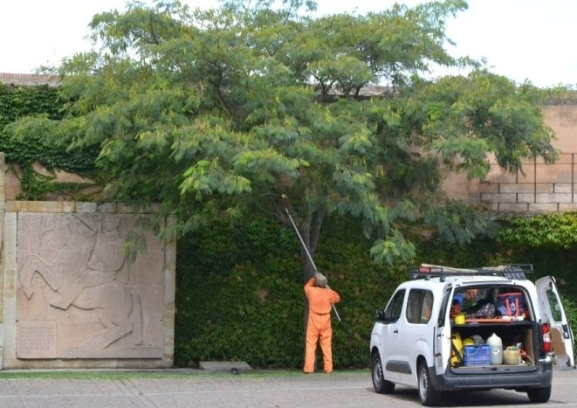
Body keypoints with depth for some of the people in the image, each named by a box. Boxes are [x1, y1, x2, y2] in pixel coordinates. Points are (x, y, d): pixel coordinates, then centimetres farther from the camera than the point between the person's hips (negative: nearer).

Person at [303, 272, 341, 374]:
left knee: (311, 345, 2)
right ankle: (328, 367, 3)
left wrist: (313, 278, 21)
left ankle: (308, 368, -3)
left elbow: (306, 286, 18)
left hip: (313, 321, -1)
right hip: (325, 322, 1)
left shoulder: (312, 291, -6)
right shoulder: (329, 293, -4)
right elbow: (337, 298, 16)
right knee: (326, 345, 6)